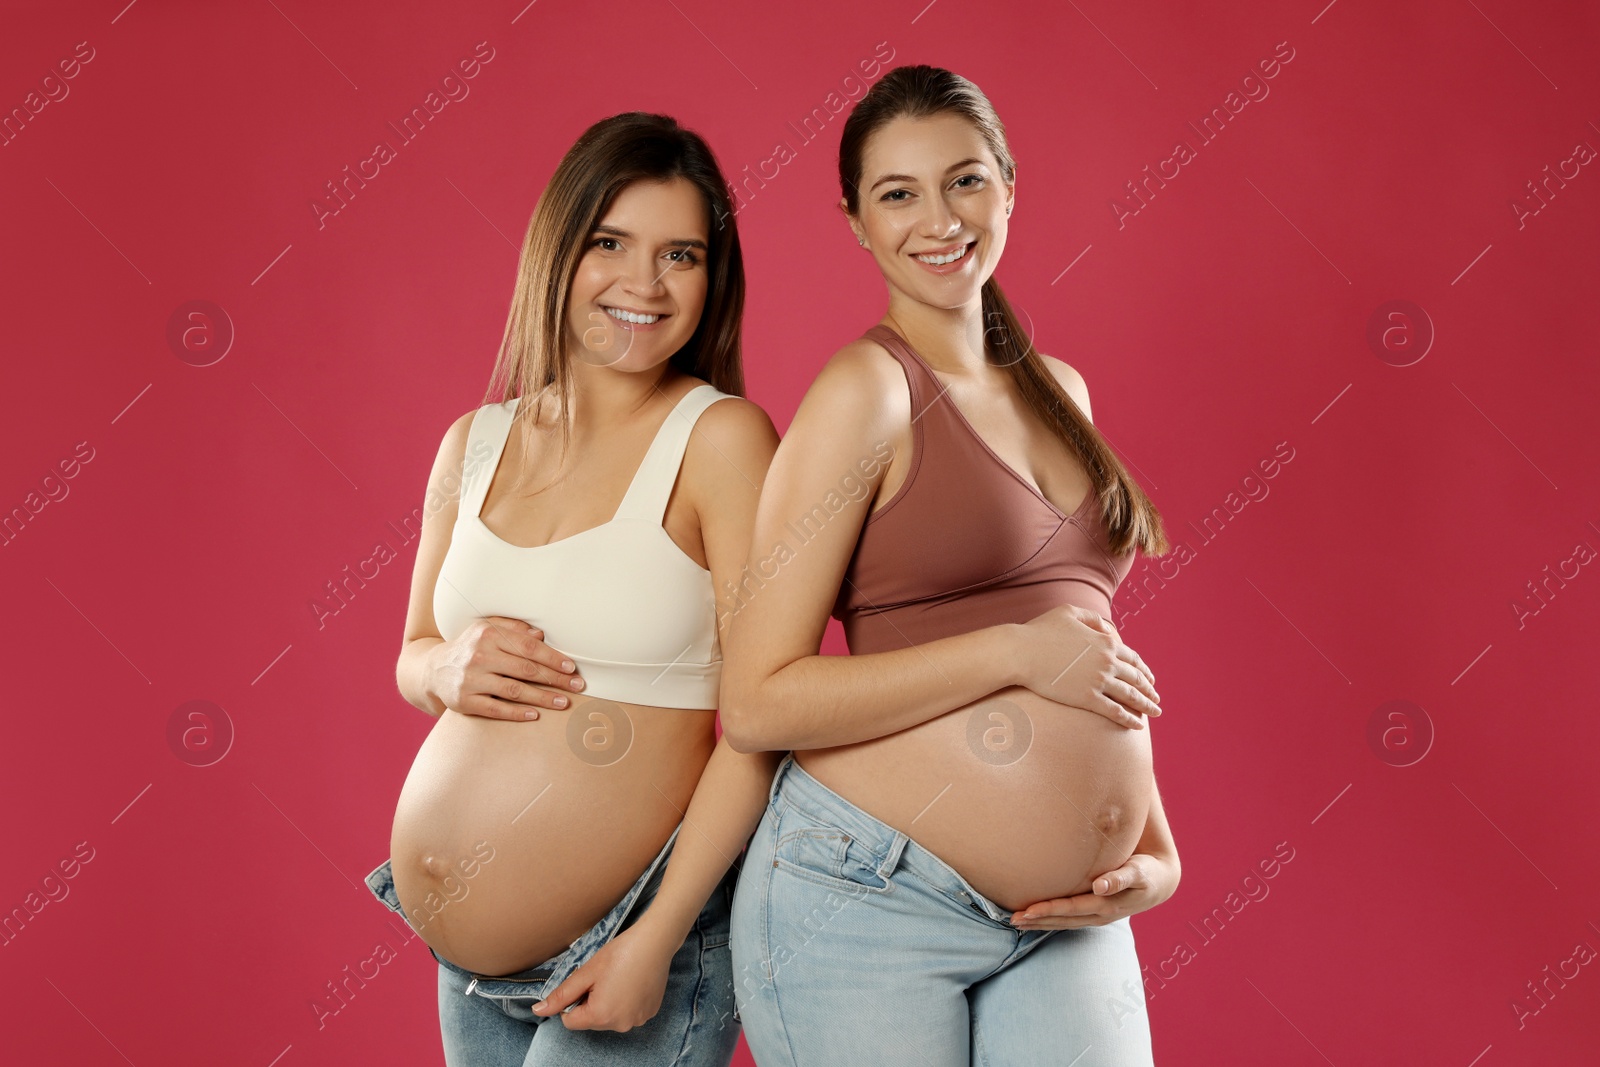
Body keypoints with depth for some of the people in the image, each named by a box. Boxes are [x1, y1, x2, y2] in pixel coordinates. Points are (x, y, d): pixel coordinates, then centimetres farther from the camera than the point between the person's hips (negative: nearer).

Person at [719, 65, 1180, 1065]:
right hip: (868, 902, -6)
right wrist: (1017, 652, -17)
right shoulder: (868, 390, -10)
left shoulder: (1060, 392, 11)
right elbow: (758, 703, -15)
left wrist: (1157, 850, 9)